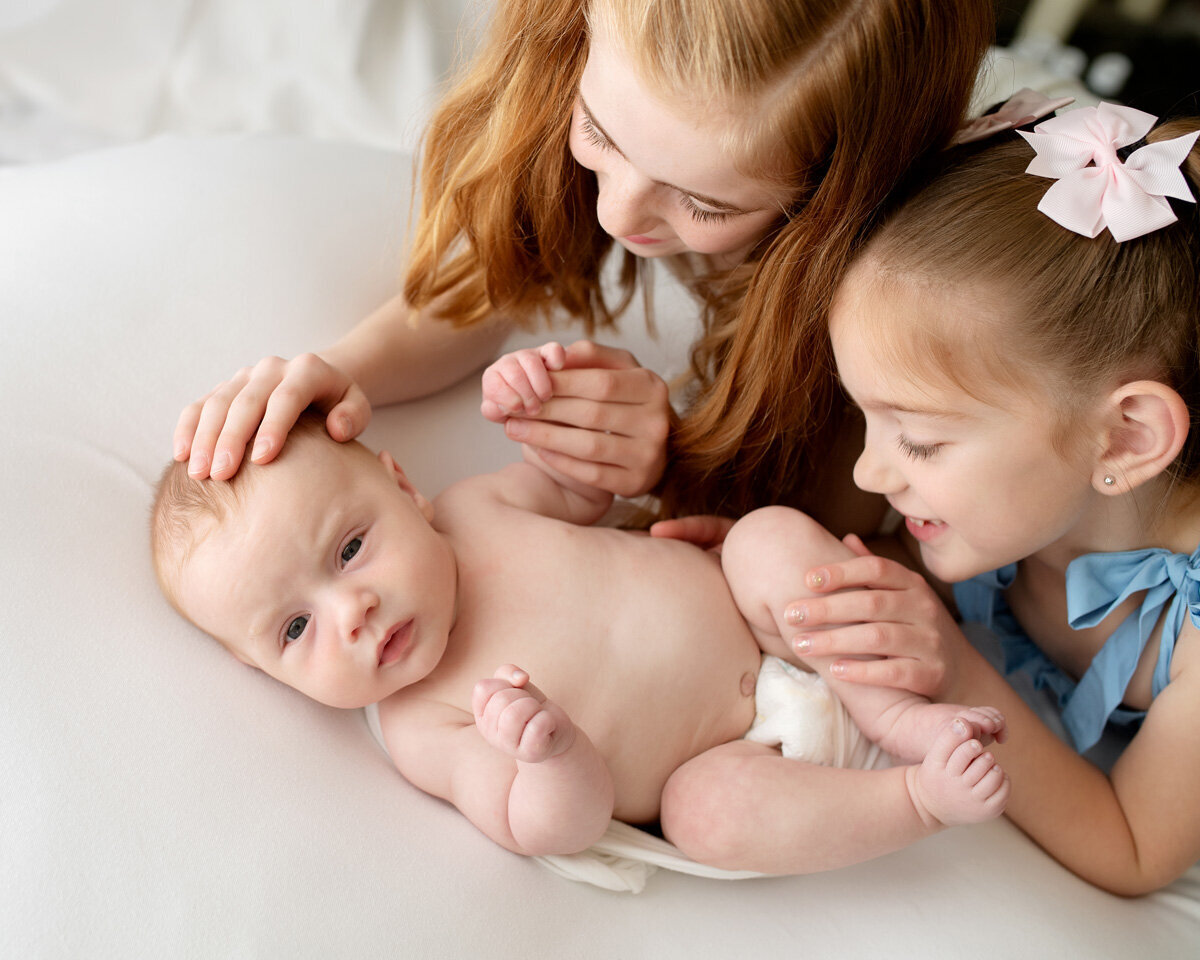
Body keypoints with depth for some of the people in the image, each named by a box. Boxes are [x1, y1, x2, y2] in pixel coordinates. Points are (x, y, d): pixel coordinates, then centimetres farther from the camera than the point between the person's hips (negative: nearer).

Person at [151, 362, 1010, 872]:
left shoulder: (477, 507, -6)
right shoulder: (420, 729, -16)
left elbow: (593, 484, 12)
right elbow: (562, 830, -19)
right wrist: (549, 755, -43)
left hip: (766, 627, 4)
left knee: (769, 534, -20)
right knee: (705, 814, -35)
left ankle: (896, 710, -16)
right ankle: (920, 798, -22)